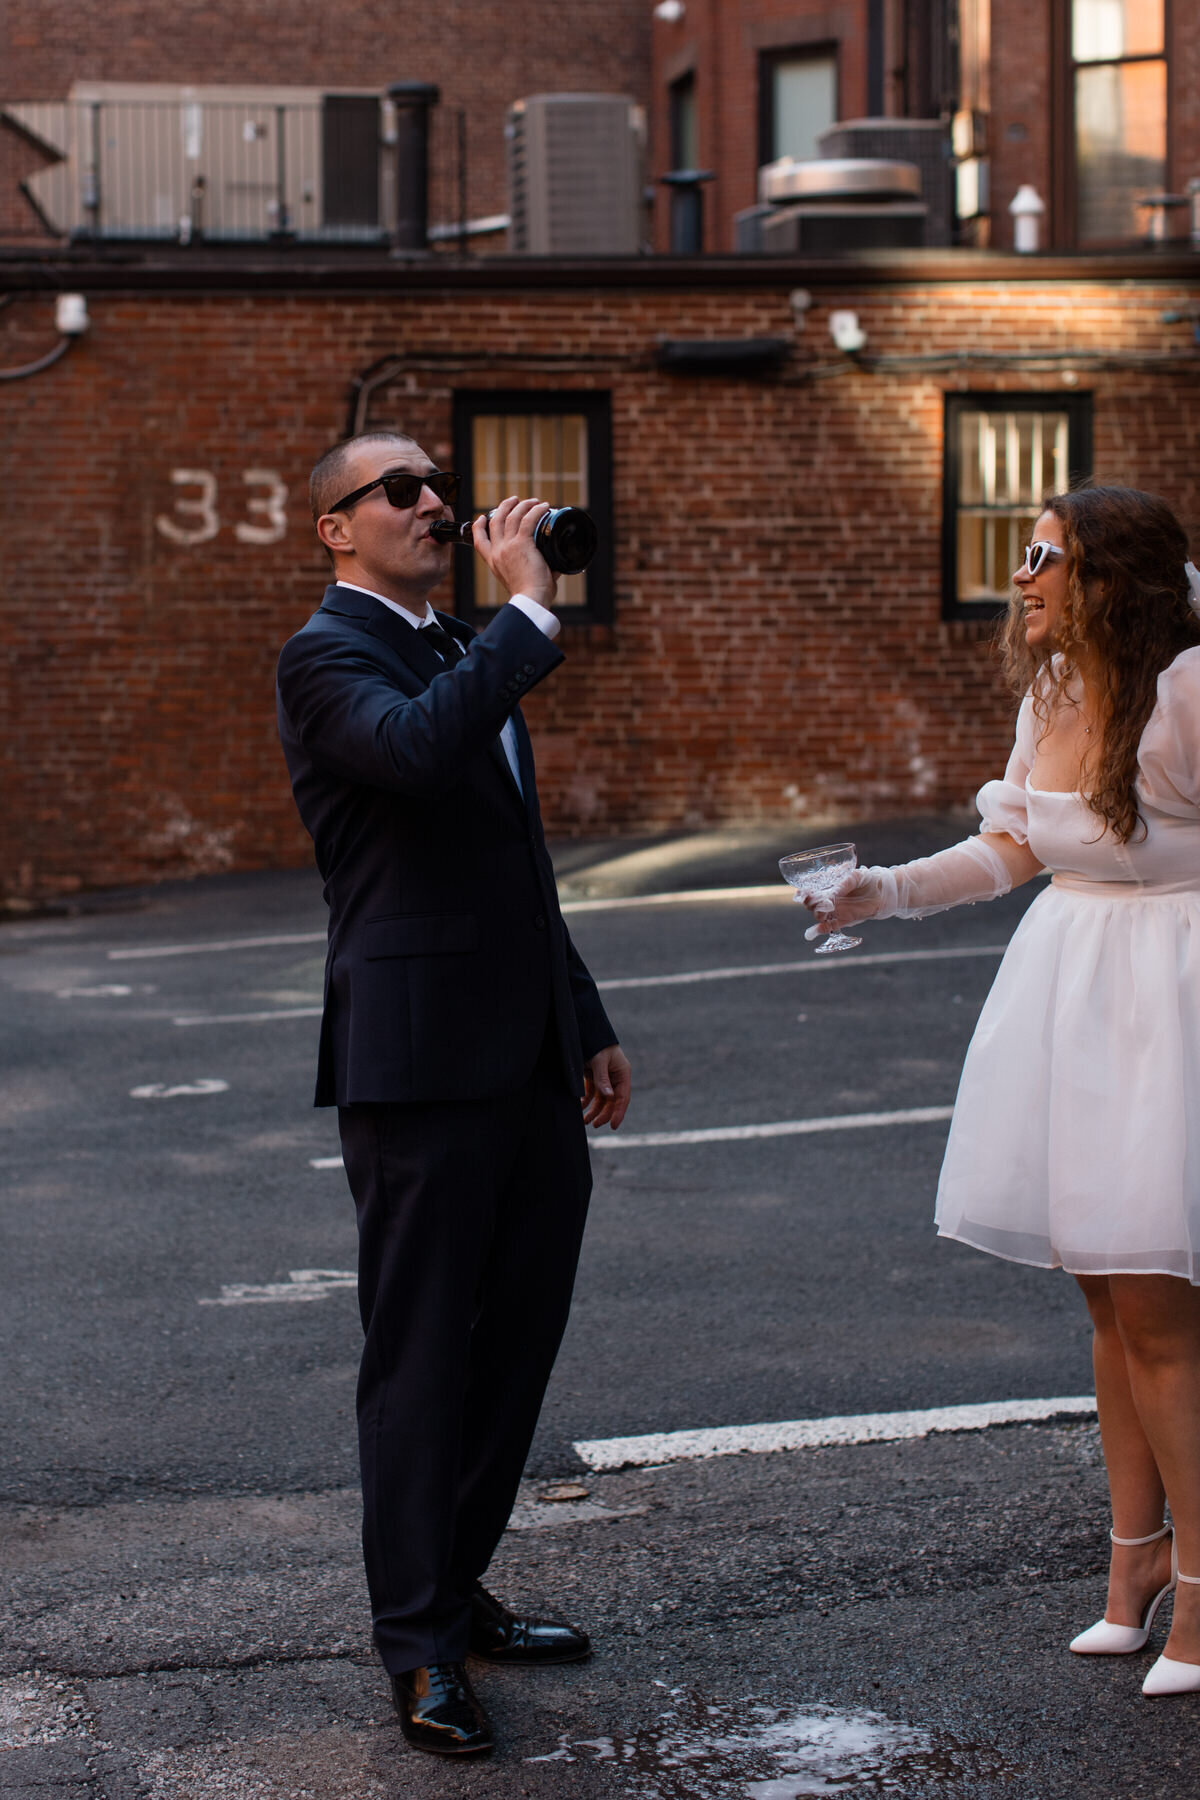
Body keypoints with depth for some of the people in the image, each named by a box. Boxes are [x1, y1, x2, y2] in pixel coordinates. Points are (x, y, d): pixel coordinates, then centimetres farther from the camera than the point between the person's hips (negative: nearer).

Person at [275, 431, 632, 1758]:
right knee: (421, 1348, -1)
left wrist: (587, 1026, 25)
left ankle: (455, 1588, 27)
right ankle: (418, 1646, 8)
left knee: (520, 1330, 14)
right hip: (419, 1063, -9)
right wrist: (528, 610, -22)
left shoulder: (464, 654, 20)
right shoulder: (327, 657, -8)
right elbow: (418, 748, -32)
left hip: (526, 1062, 9)